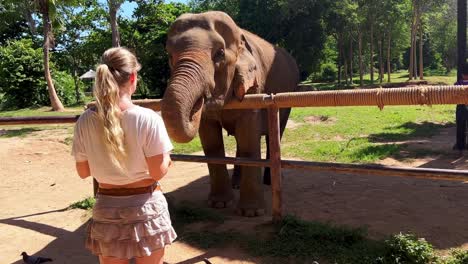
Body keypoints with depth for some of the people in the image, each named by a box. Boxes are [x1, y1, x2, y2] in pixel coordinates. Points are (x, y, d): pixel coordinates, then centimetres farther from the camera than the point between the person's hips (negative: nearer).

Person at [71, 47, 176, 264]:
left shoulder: (85, 121, -8)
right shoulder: (147, 118, -18)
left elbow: (83, 172, 1)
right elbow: (158, 171, -15)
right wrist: (167, 159, 5)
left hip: (106, 208, 3)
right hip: (145, 206, -2)